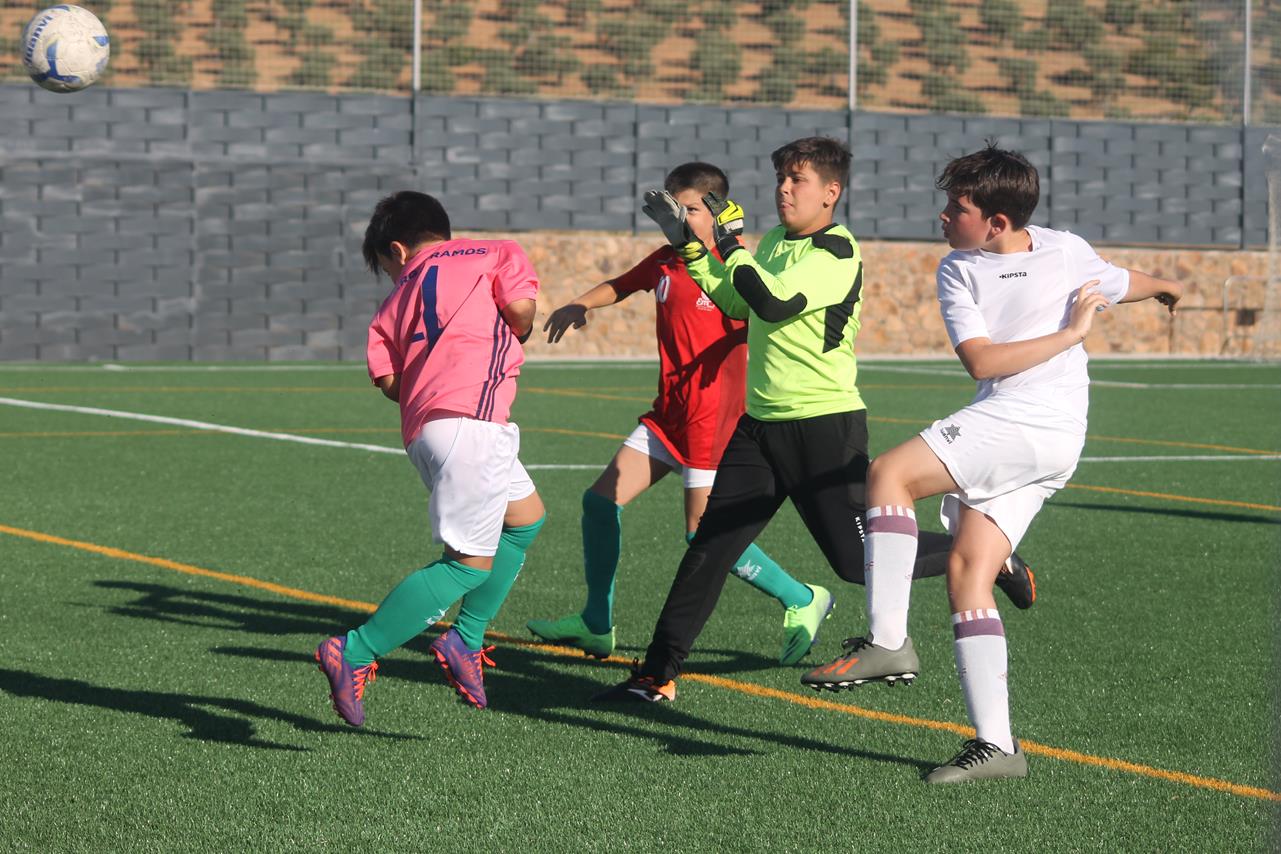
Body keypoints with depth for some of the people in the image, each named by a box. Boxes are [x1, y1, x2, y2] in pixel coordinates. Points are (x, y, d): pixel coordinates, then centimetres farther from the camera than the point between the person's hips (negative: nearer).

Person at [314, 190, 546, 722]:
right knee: (470, 563, -8)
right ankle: (354, 655, -12)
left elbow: (389, 379, 9)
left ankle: (466, 641, 18)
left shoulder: (396, 301, 23)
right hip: (470, 417, -7)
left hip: (421, 427, 7)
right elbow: (520, 308, -3)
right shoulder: (495, 254, 15)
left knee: (526, 518, 24)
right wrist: (518, 335, 18)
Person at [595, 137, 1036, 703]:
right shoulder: (774, 243, 12)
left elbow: (773, 301, -26)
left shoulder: (838, 252, -14)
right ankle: (658, 674, 8)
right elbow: (738, 305, 25)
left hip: (825, 426, -7)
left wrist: (730, 241, -15)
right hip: (760, 424, 8)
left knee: (859, 561, -4)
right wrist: (690, 246, 18)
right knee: (708, 549, 3)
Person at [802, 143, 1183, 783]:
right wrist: (1068, 335, -7)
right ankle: (995, 745, -2)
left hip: (1039, 425, -6)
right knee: (965, 569, -3)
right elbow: (980, 360, -3)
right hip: (999, 429, 6)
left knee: (889, 474, -21)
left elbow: (1121, 284, 25)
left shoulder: (1066, 253, 2)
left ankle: (887, 640, -25)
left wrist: (1165, 288, 46)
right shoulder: (958, 271, 10)